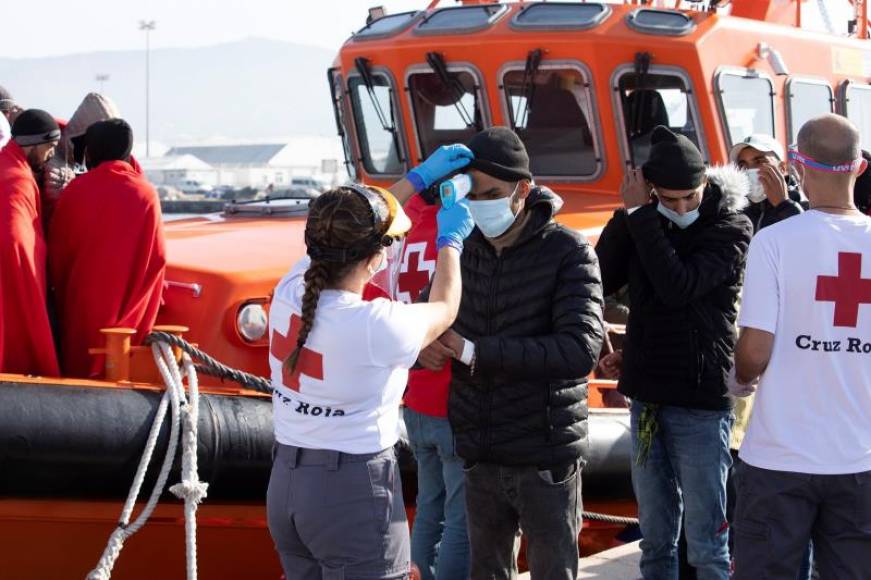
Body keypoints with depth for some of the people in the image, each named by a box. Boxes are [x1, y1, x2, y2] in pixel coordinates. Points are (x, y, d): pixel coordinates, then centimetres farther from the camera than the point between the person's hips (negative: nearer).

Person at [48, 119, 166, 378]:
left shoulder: (77, 190, -7)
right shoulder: (146, 194, -4)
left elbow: (58, 251, 2)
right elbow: (157, 258, 1)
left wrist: (62, 295, 16)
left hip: (84, 302, -1)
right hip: (132, 307, 1)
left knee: (79, 370, 8)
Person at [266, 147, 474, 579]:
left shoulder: (288, 293, -4)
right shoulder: (375, 326, -22)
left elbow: (340, 235, 15)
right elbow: (444, 311, -1)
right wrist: (451, 241, 16)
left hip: (286, 483, 7)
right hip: (354, 493, -7)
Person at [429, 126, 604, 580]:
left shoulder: (567, 251, -10)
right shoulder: (464, 251, 5)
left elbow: (581, 349, -21)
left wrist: (475, 352, -23)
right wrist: (424, 343, -14)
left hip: (546, 457, -4)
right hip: (481, 457, 4)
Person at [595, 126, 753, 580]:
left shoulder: (730, 228, -10)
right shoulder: (643, 223, 6)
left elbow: (678, 287, -23)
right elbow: (600, 281, -1)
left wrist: (640, 216, -19)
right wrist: (626, 214, -10)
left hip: (700, 402, -5)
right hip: (646, 395, 6)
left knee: (706, 543, -2)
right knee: (655, 537, 13)